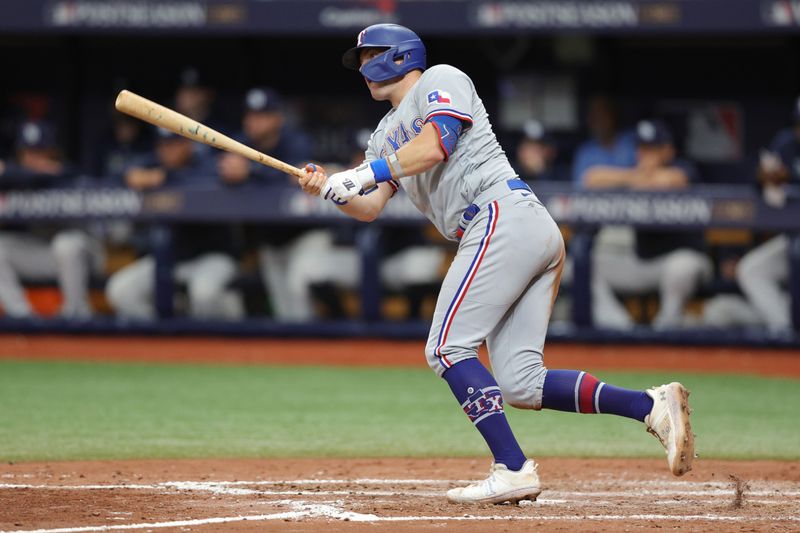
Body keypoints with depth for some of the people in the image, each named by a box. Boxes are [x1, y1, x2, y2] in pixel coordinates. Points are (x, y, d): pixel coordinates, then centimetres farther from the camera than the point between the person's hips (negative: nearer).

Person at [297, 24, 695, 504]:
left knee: (448, 349, -12)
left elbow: (433, 146, -13)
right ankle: (652, 406, -9)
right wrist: (332, 189, -3)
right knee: (519, 384, -1)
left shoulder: (440, 79, 6)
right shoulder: (388, 134, 30)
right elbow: (369, 208, 16)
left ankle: (513, 469, -20)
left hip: (504, 217, -9)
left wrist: (364, 173, -15)